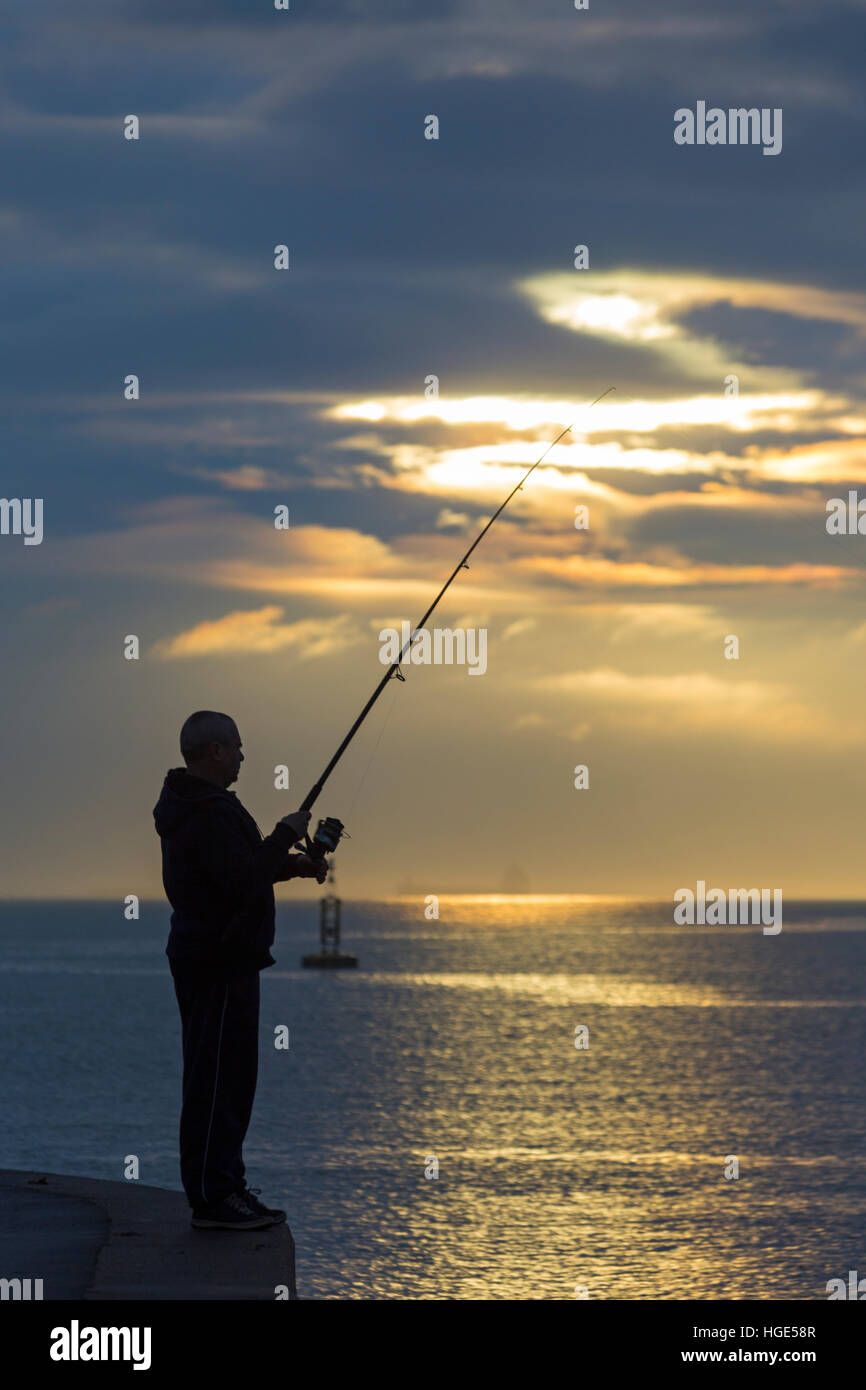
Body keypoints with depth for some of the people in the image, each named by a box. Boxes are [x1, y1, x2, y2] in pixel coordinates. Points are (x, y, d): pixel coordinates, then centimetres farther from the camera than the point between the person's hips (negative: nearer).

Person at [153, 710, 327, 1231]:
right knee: (218, 1078, -9)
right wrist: (286, 835, -15)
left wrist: (291, 864, 14)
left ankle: (226, 1188, 20)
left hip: (218, 958, 11)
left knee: (228, 1078, 15)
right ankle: (213, 1198, -7)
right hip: (221, 962, -11)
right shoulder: (211, 811, -19)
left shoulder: (189, 806, 17)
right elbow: (243, 883, -26)